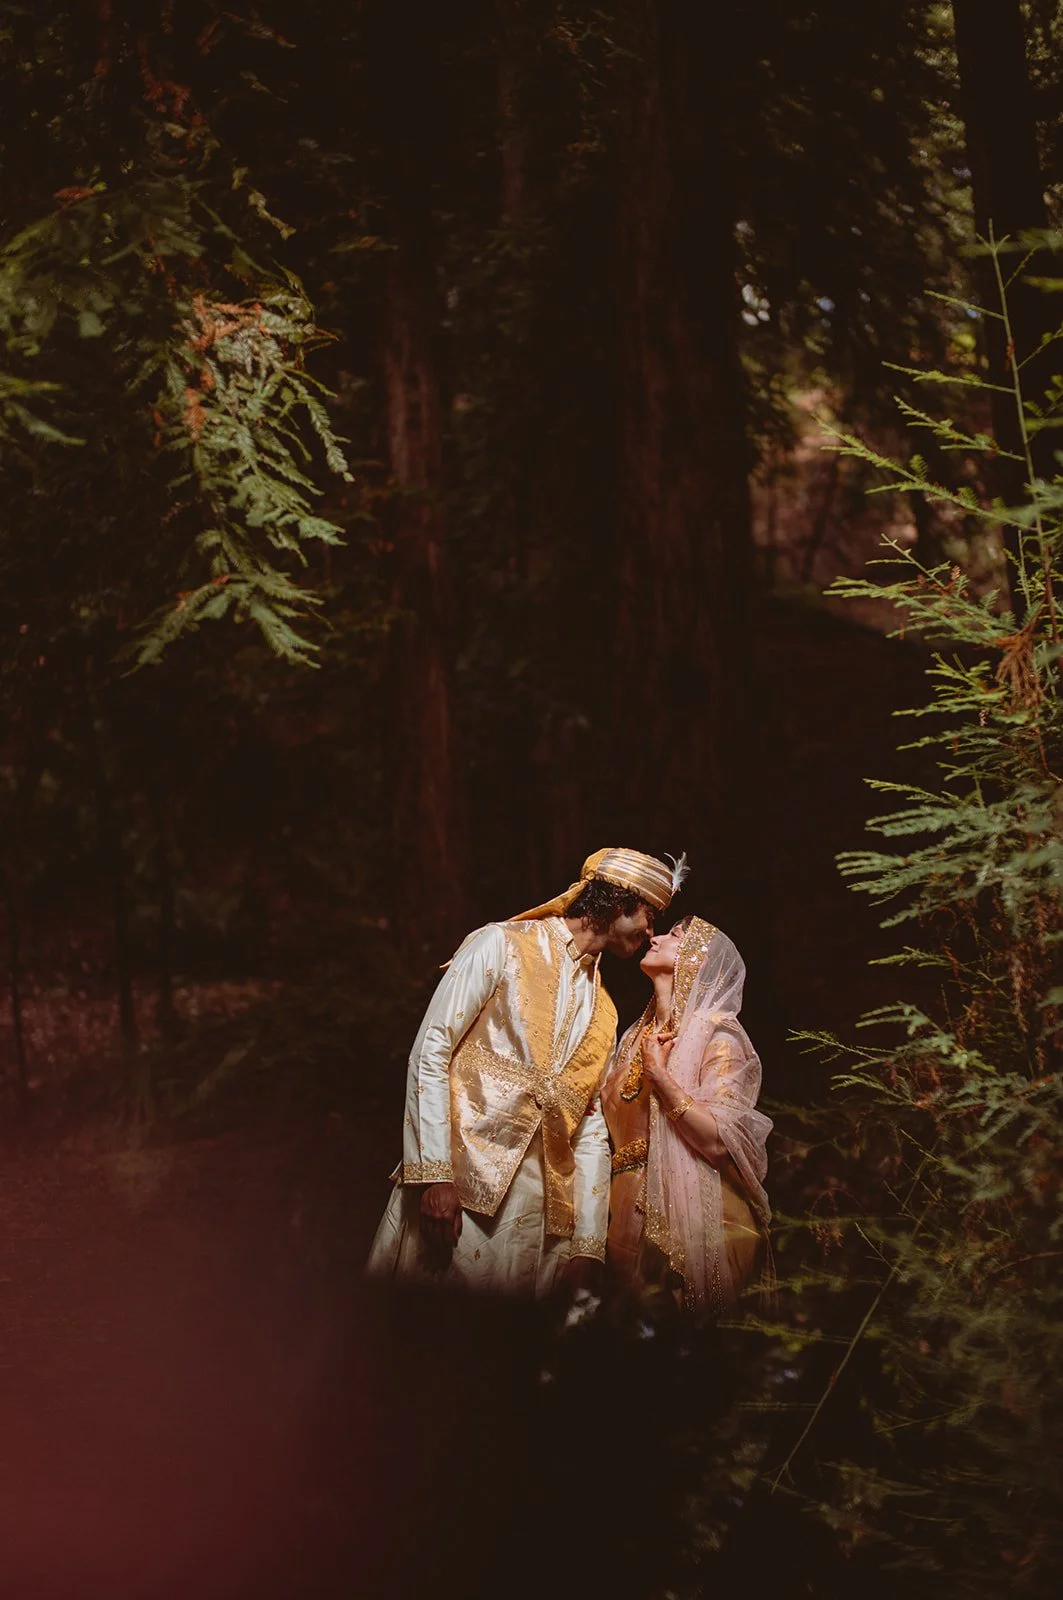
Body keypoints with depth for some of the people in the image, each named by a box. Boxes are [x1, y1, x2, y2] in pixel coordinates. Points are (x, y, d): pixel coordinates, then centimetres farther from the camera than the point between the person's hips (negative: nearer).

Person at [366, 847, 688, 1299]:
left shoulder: (603, 1012, 21)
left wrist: (588, 1247, 8)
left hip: (538, 1209, 6)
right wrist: (434, 1173, -17)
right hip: (459, 1186, -6)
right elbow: (430, 1053, -6)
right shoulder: (503, 946, 1)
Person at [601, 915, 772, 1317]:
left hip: (691, 1219, -6)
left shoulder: (717, 1035, -6)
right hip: (631, 1215, 6)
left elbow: (718, 1140, -18)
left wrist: (660, 1074, -18)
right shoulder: (637, 1035, 15)